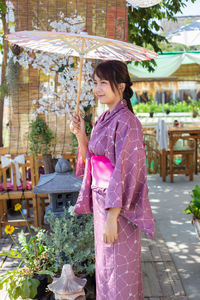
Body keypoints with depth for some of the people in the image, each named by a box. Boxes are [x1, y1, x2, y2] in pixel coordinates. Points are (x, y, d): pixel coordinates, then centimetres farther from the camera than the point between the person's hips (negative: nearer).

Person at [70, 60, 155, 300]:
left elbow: (125, 172, -22)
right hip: (101, 201, 8)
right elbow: (91, 160, 14)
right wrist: (80, 135, -2)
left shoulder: (126, 121, -18)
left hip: (118, 207, -8)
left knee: (119, 269, 6)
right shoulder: (103, 120, 9)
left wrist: (112, 217, -22)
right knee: (104, 263, 21)